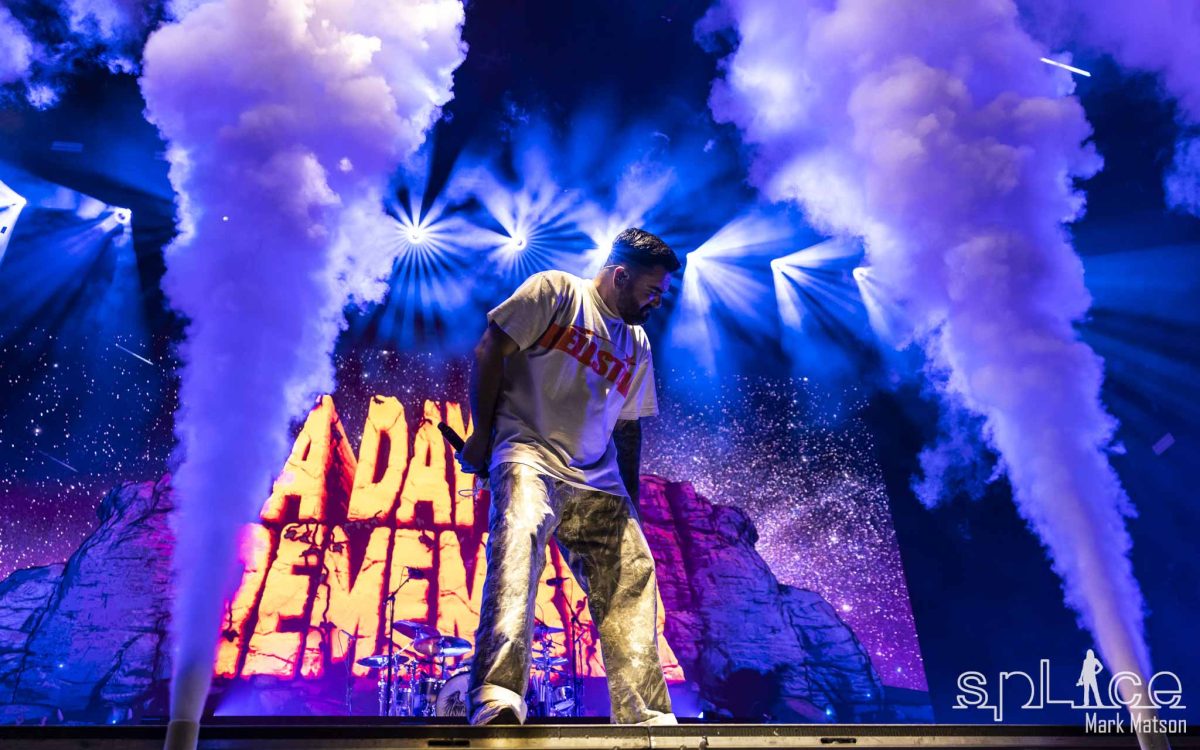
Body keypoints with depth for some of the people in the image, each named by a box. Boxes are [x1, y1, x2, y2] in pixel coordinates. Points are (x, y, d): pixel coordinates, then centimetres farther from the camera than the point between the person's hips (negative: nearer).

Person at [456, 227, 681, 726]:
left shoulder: (637, 345, 23)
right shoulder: (555, 291, 5)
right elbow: (491, 351, -1)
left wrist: (630, 496, 19)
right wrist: (481, 433, -5)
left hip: (597, 481, 7)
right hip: (530, 452, -7)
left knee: (633, 574, -5)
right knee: (519, 538, -34)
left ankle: (646, 723, 0)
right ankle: (497, 702, -46)